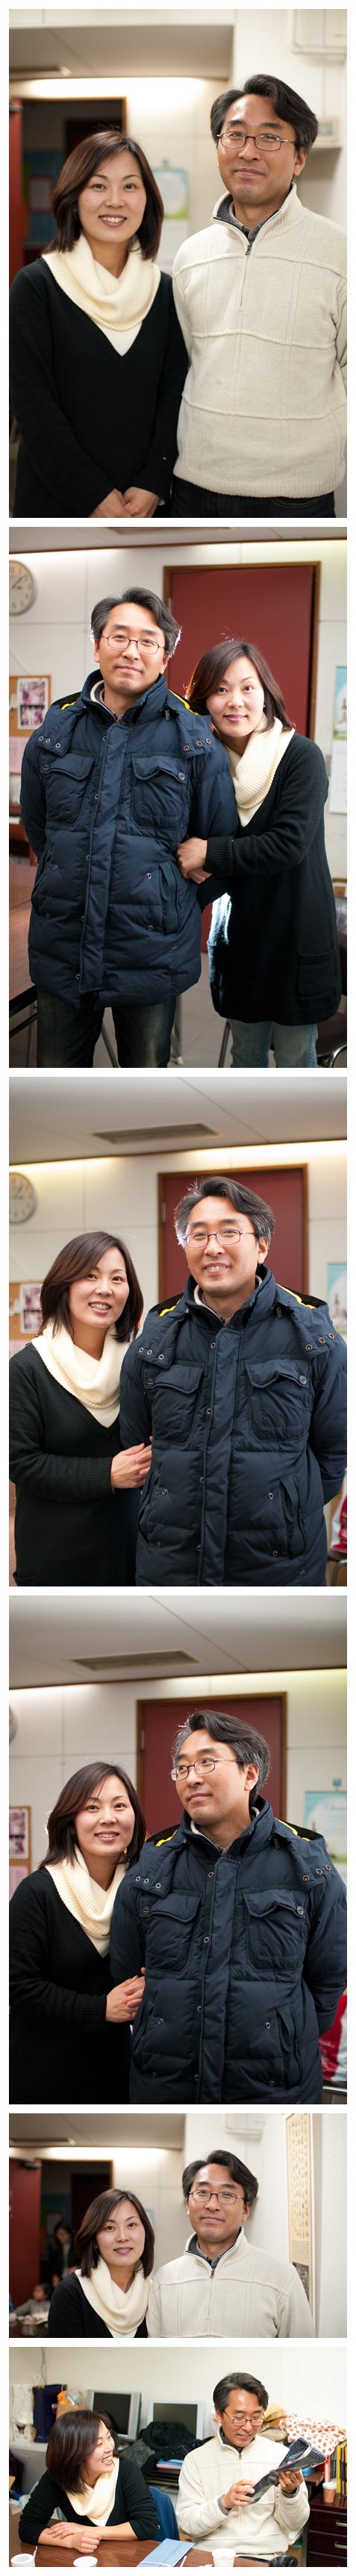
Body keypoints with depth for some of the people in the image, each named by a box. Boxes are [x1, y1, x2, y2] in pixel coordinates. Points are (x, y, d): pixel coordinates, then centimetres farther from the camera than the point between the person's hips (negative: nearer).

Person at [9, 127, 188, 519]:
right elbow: (35, 409, -11)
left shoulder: (163, 291, 6)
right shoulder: (35, 285, -6)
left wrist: (153, 484, -10)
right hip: (56, 505, -3)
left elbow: (173, 393, 4)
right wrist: (95, 497, -15)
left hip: (144, 504, 3)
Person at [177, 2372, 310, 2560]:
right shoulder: (196, 2460, 9)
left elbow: (294, 2524, 7)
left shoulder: (280, 2455, 9)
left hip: (265, 2559, -1)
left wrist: (290, 2493, -14)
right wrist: (225, 2503, -16)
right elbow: (188, 2523, 1)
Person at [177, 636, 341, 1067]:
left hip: (296, 933, -5)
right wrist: (192, 864, -12)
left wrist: (209, 855, -19)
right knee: (245, 1056, 12)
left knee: (294, 1056, 3)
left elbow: (290, 844, -22)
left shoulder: (301, 757, -14)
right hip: (238, 932, 5)